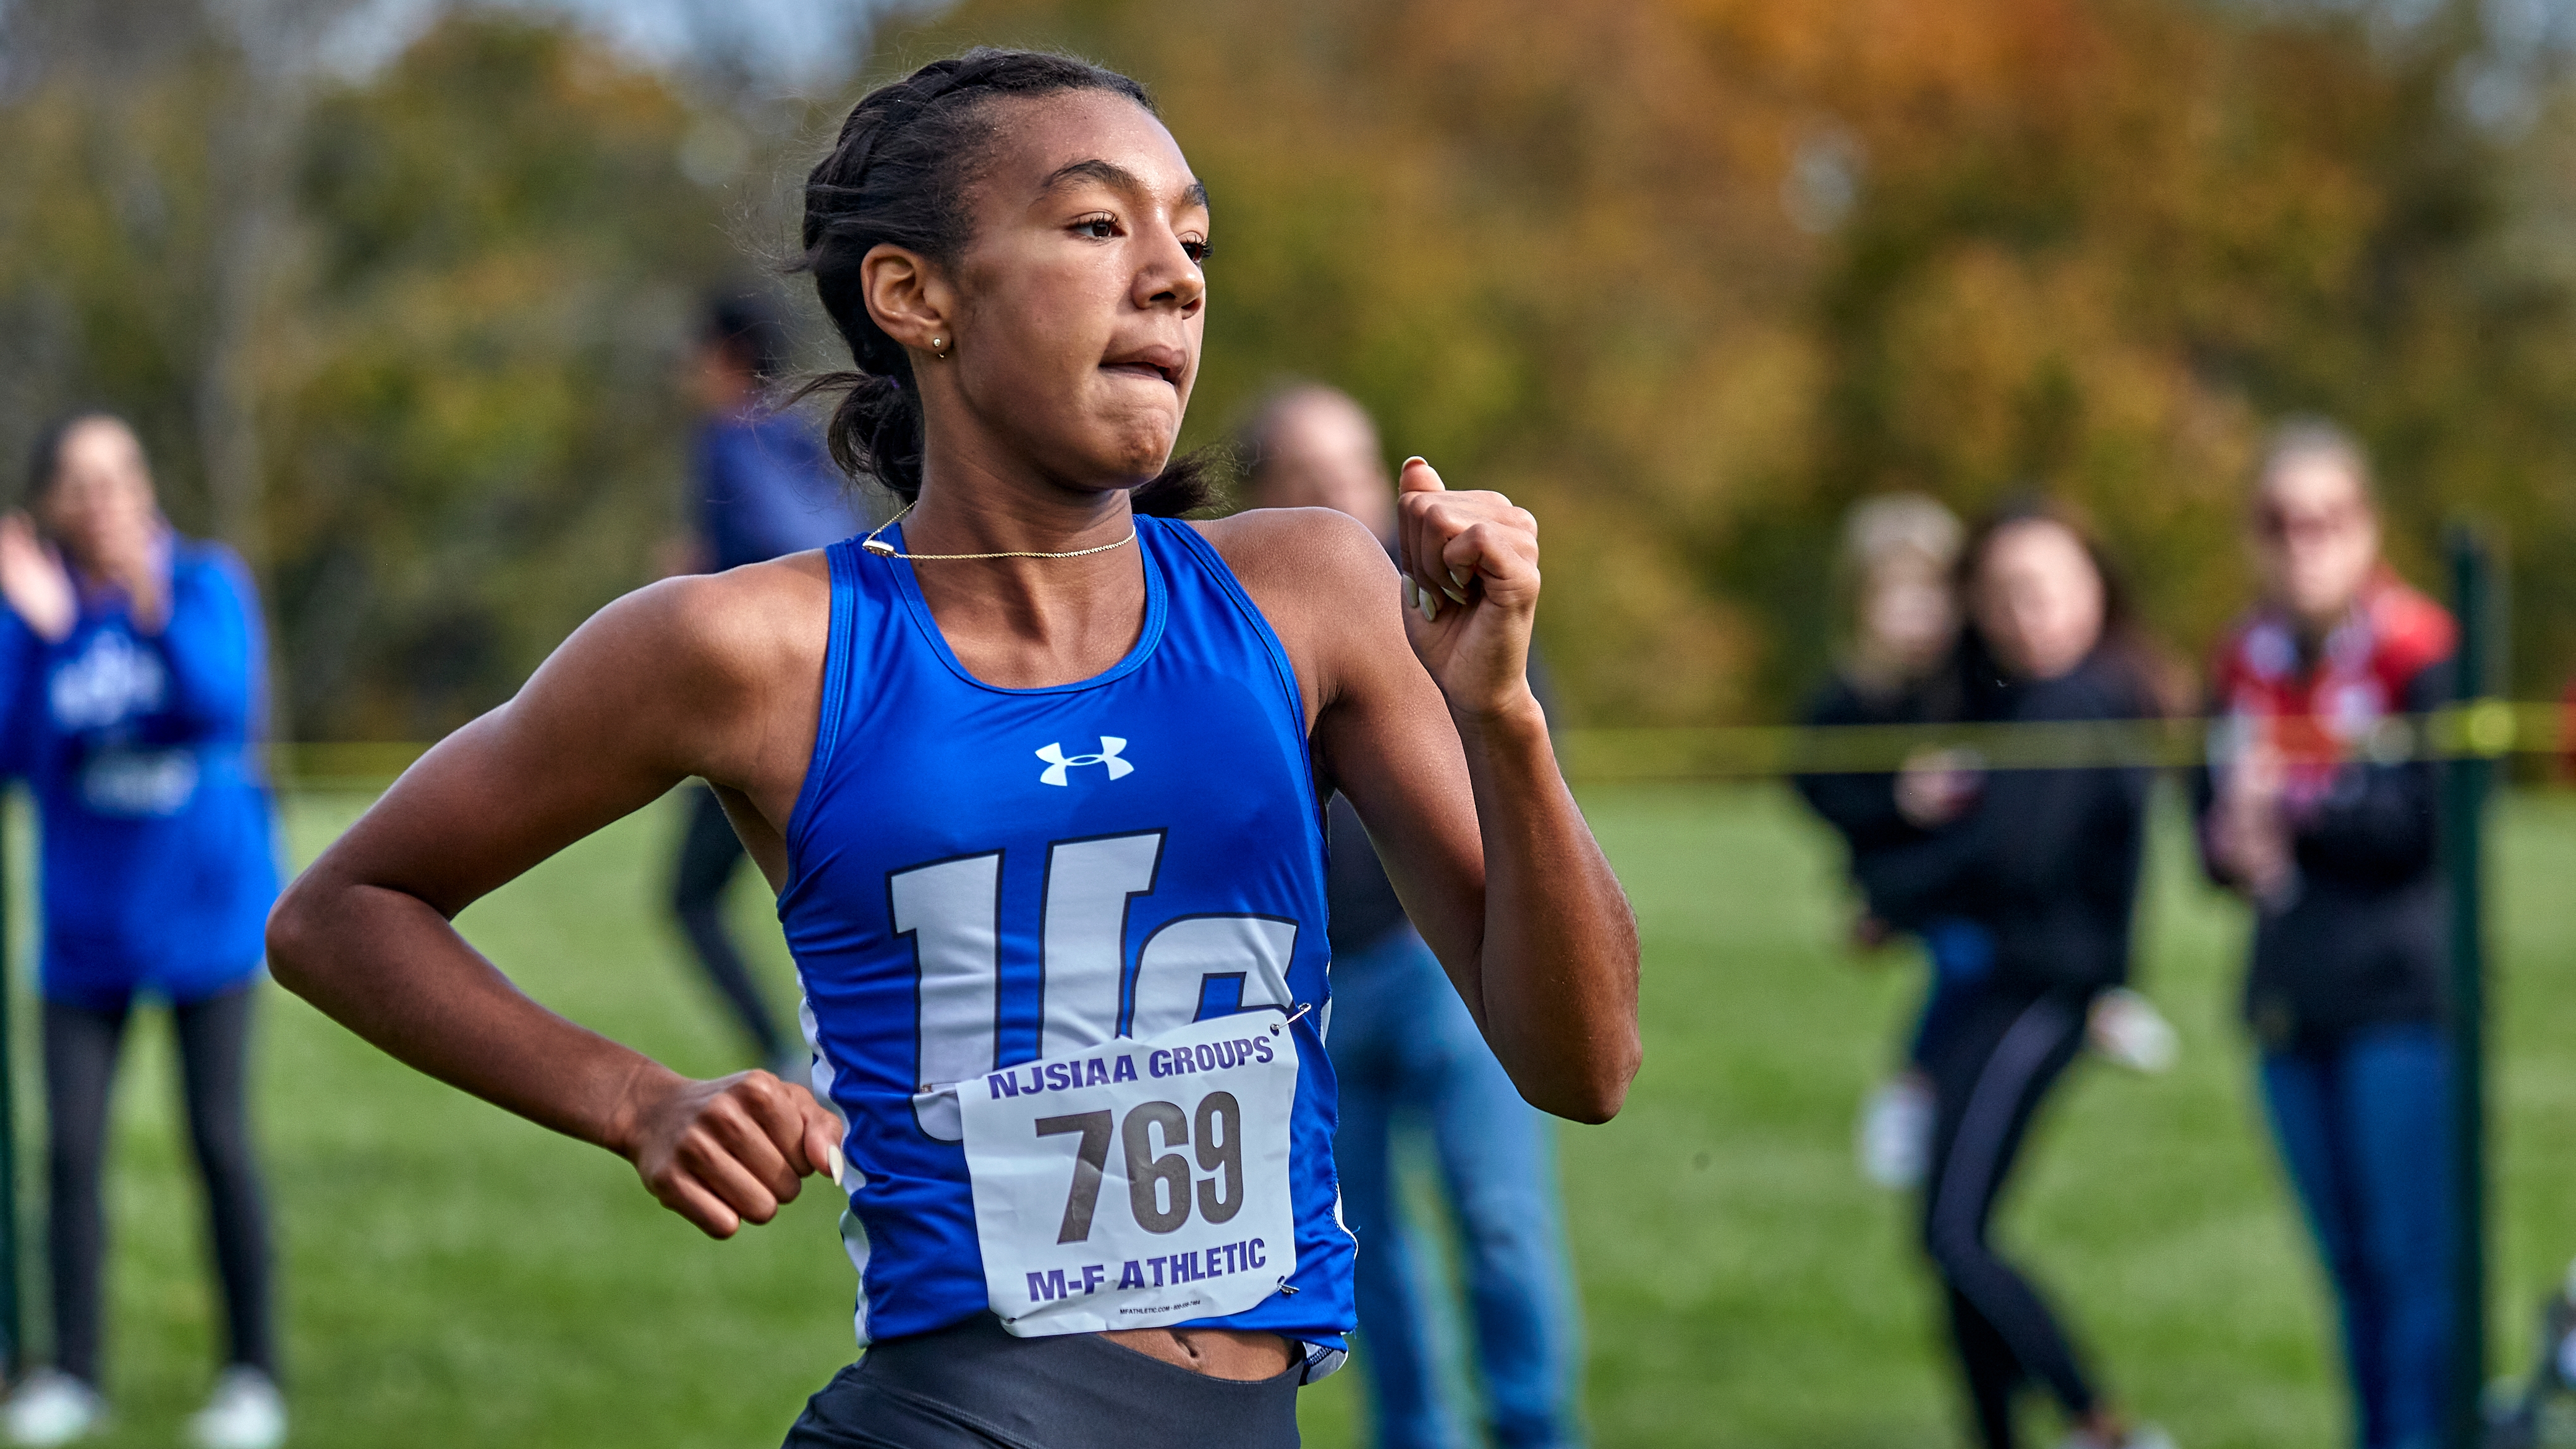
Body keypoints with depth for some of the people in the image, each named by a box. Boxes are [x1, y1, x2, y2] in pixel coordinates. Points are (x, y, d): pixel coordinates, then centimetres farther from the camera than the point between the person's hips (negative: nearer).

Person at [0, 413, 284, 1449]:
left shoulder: (206, 582, -6)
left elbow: (225, 708, -21)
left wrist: (157, 615, -33)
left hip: (204, 906, -2)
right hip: (86, 923, 2)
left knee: (219, 1142, 0)